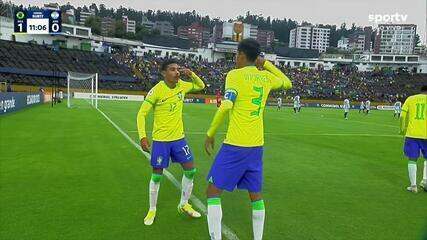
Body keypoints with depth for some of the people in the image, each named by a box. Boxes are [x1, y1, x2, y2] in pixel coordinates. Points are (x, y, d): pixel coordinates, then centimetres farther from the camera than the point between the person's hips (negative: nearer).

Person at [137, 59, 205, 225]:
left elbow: (201, 86, 17)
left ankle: (184, 204, 25)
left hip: (179, 137, 5)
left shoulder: (182, 86, -1)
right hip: (160, 139, -5)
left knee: (190, 170, 4)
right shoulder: (156, 90, -16)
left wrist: (191, 74, -2)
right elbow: (141, 114, -13)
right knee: (157, 175, 3)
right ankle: (152, 210, 24)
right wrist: (143, 137, -23)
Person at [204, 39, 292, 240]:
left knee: (213, 191, 5)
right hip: (257, 145, 6)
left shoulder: (235, 74, -7)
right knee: (255, 194, 18)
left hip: (235, 145, -6)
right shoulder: (266, 77, 9)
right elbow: (287, 83, 30)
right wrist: (265, 64, 25)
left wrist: (210, 134, -10)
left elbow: (225, 107, -19)